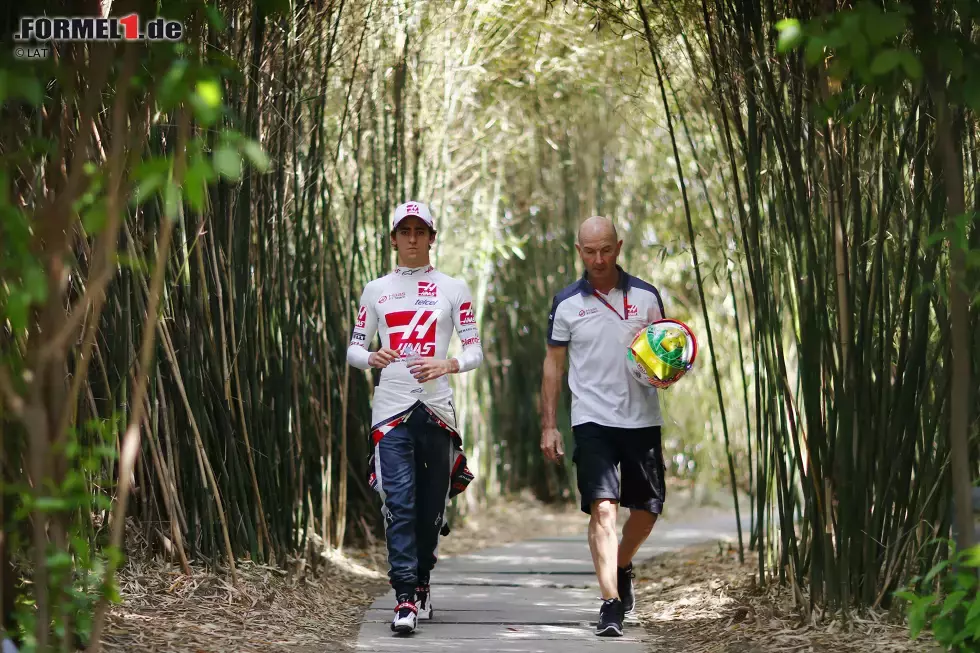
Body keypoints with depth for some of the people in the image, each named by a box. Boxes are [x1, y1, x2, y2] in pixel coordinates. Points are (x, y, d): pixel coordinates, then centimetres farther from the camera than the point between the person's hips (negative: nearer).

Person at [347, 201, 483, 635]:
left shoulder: (454, 289, 8)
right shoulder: (376, 291, 11)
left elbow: (475, 351, 5)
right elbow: (353, 349, 13)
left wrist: (447, 365, -16)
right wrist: (371, 358, -10)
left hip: (437, 408, 1)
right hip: (391, 408, 0)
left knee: (432, 506, 5)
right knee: (399, 504, -12)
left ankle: (421, 583, 24)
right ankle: (406, 599, -17)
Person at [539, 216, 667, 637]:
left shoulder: (646, 297, 5)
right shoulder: (566, 303, 3)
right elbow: (554, 364, 8)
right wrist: (548, 425, 3)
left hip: (641, 418, 2)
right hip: (592, 420, -2)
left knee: (647, 508, 10)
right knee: (602, 507, -14)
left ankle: (623, 567, 39)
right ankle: (611, 603, -19)